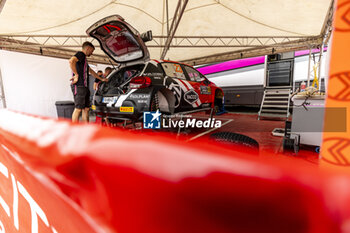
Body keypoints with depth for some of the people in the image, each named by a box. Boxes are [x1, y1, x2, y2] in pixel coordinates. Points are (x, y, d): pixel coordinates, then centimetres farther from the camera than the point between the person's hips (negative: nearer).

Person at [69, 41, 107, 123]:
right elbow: (71, 61, -24)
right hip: (79, 86, -10)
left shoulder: (84, 58, 27)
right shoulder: (80, 54, -3)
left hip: (84, 86, 10)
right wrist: (76, 75, -16)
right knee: (78, 109, -10)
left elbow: (91, 71, 38)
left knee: (86, 109, 9)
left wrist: (101, 79, 41)